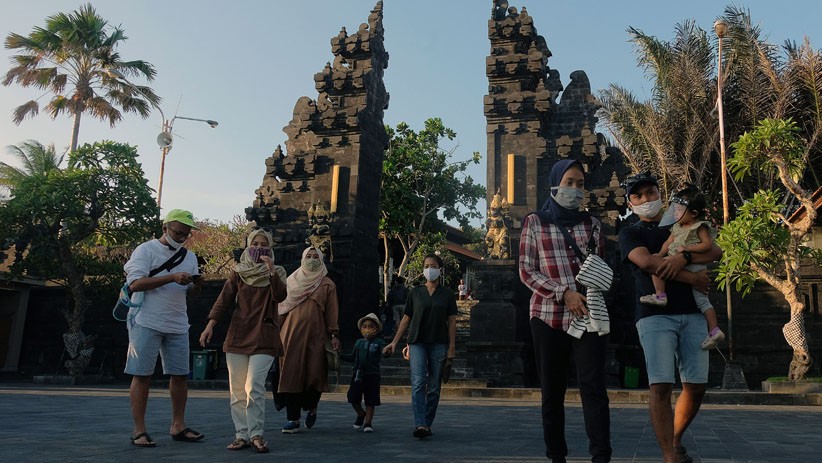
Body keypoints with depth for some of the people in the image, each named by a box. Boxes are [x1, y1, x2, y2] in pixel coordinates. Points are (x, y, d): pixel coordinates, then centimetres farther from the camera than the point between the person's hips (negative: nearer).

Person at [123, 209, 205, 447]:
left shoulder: (190, 257, 13)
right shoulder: (146, 250, -4)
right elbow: (135, 284, -16)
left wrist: (196, 285, -4)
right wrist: (172, 277, -23)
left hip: (177, 325, 6)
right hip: (147, 323, -6)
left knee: (180, 375, 7)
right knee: (142, 375, -1)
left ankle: (178, 426, 18)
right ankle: (139, 430, 6)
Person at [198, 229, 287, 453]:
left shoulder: (276, 272, 7)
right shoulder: (238, 273, 10)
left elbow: (280, 296, -11)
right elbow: (224, 300, 2)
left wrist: (271, 270, -22)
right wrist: (210, 324, -11)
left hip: (264, 337, -2)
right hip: (238, 336, 3)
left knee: (254, 387, -12)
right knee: (237, 390, 4)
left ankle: (256, 434, -2)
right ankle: (241, 434, 14)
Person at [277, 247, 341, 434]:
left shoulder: (327, 285, 10)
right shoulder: (292, 281, 14)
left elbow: (332, 313, 6)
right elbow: (281, 308, 15)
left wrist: (334, 335, -3)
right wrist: (277, 332, 9)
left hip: (316, 335, -1)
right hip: (292, 334, 1)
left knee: (315, 374, -6)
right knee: (291, 375, -3)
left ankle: (311, 408, 23)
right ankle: (293, 419, 4)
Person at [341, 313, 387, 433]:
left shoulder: (379, 342, -1)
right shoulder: (359, 343, 11)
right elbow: (352, 357, 20)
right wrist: (339, 355, 11)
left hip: (372, 375, -3)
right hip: (358, 374, 4)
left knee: (370, 401, 1)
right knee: (353, 397, 4)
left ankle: (368, 422, 14)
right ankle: (361, 414, 31)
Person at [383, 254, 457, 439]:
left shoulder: (447, 295, 7)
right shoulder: (415, 293, 8)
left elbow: (451, 321, 6)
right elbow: (406, 319, 10)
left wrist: (451, 346, -2)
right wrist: (394, 342, 6)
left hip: (438, 344, 1)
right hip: (417, 343, 0)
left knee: (434, 387, 4)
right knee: (418, 383, -14)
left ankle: (427, 424, 15)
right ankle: (419, 424, -20)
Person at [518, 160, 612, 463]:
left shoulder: (591, 223, 12)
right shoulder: (535, 222, 4)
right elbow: (526, 271, -1)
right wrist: (564, 292, -14)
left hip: (588, 316, 1)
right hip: (548, 316, -1)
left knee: (593, 387, -10)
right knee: (552, 393, 6)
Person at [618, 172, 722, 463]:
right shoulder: (630, 233, 12)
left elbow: (715, 251, 6)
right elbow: (646, 262, -8)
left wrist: (683, 258, -13)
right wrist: (691, 278, -6)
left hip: (692, 314, 4)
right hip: (655, 315, -3)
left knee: (696, 386, 1)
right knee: (661, 386, -15)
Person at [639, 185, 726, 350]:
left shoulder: (700, 227, -7)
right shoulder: (677, 227, 16)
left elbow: (708, 244, -17)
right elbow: (669, 242, 13)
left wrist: (687, 248, -21)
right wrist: (660, 254, -2)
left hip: (694, 267, -6)